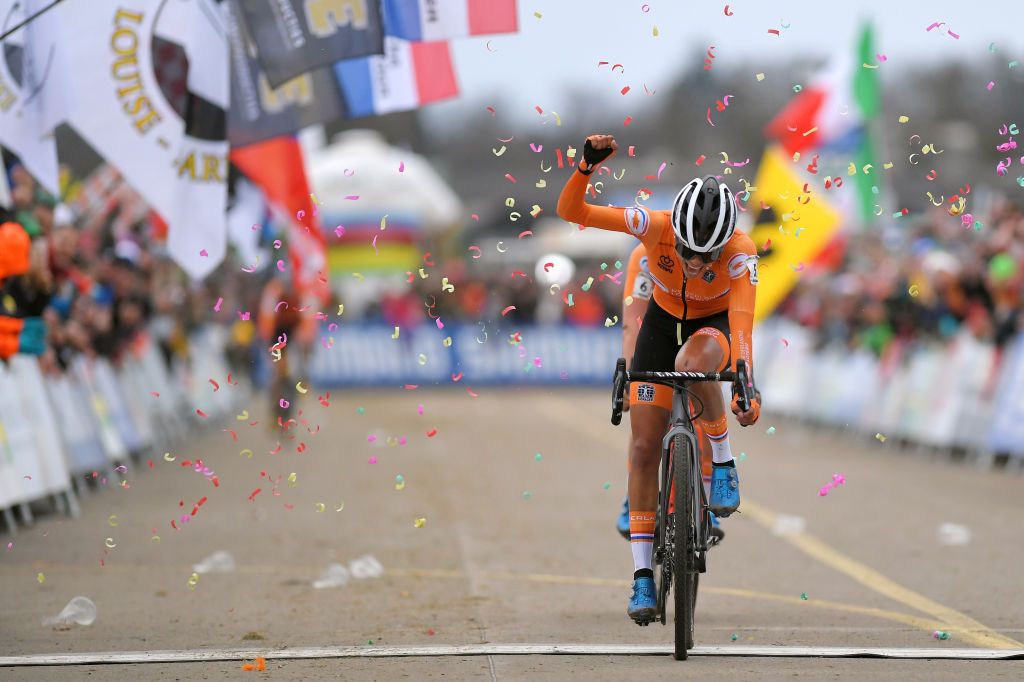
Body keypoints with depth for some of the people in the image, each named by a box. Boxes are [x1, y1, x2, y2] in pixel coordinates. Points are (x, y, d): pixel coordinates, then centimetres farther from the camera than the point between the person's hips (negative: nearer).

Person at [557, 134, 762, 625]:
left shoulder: (740, 251, -31)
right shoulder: (656, 226, -28)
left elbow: (740, 322, -41)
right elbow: (570, 211, -30)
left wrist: (745, 384, -54)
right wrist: (587, 167, -48)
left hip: (715, 326, -2)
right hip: (663, 322, 2)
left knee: (692, 361, -40)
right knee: (643, 448, -7)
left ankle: (722, 463, -17)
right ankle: (643, 576, -1)